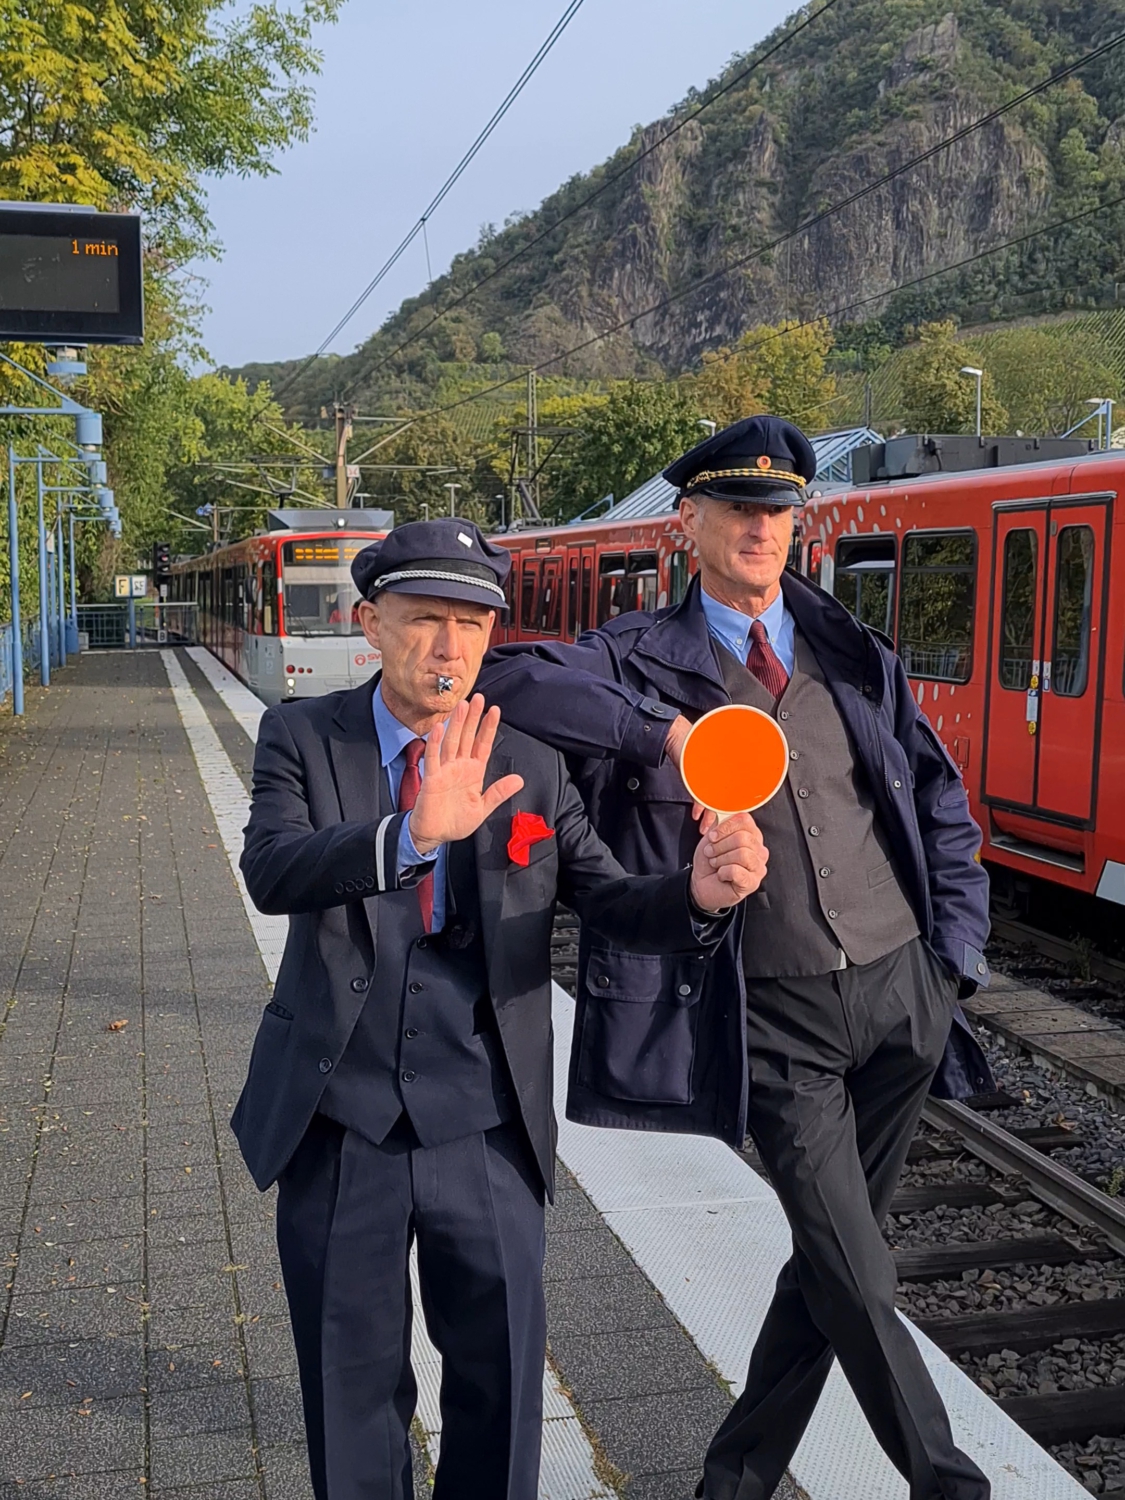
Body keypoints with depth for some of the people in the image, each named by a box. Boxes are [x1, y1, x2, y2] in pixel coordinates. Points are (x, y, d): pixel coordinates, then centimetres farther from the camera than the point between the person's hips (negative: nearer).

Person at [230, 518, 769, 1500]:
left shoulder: (533, 768, -1)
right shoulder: (302, 739, -5)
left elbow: (610, 903, -7)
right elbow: (271, 873, -22)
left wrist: (701, 891, -29)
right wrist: (415, 833, -40)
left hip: (486, 1135, 1)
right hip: (336, 1131, 0)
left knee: (501, 1372, 14)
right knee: (353, 1381, 17)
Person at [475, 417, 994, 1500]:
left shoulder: (854, 654, 10)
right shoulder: (648, 657, -2)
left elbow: (941, 801, 14)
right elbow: (507, 679, -18)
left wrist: (955, 952, 6)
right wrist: (658, 732, -24)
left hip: (902, 992, 4)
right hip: (779, 1017, -4)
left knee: (833, 1259, 14)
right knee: (856, 1280, -7)